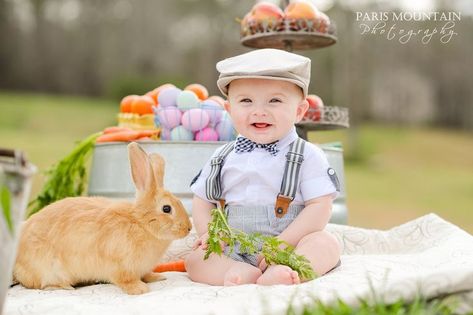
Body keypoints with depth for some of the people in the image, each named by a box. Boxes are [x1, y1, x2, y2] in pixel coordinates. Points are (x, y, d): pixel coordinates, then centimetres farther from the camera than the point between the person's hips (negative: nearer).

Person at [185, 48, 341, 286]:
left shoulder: (307, 155, -2)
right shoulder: (223, 158, 10)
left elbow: (319, 207, -9)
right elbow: (202, 201, 17)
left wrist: (281, 244, -18)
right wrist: (208, 234, -4)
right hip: (233, 253, 3)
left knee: (326, 244, -28)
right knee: (194, 259, -18)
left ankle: (276, 273, -49)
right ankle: (245, 274, -38)